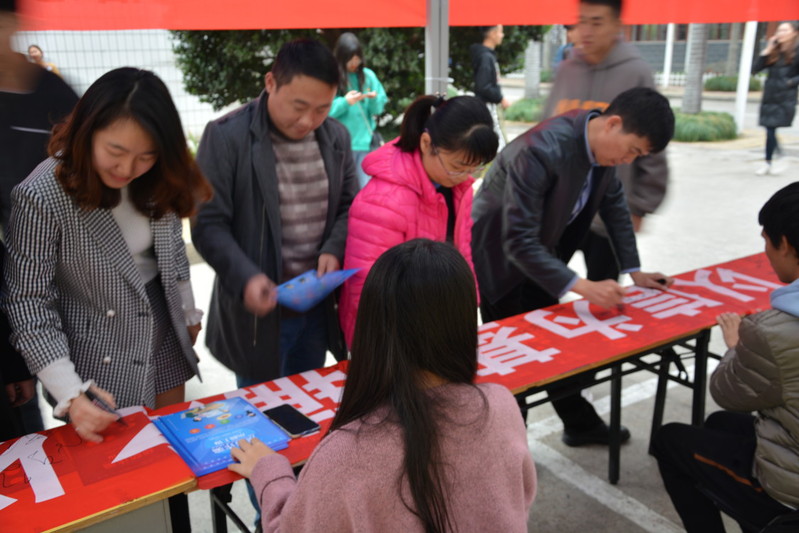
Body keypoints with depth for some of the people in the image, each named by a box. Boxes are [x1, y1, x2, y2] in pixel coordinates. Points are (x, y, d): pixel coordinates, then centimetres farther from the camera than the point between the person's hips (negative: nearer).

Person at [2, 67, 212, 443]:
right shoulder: (42, 196, -25)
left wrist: (188, 313, 16)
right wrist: (70, 393, -25)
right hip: (97, 366, -4)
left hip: (164, 345, 5)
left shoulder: (157, 181, -9)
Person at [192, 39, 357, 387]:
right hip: (258, 308, -4)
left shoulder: (336, 137, 4)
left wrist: (333, 250, -9)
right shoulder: (226, 137, -12)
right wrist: (245, 277, -28)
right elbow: (208, 224, -12)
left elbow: (349, 205, 11)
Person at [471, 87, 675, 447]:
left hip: (541, 254, 7)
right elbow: (518, 241, -35)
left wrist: (633, 269, 7)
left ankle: (579, 424, 34)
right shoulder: (541, 151, -34)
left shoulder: (603, 143, -9)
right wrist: (582, 287, -39)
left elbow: (614, 202, 8)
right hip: (500, 258, -7)